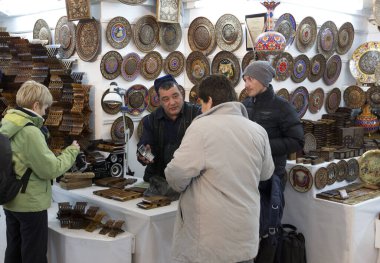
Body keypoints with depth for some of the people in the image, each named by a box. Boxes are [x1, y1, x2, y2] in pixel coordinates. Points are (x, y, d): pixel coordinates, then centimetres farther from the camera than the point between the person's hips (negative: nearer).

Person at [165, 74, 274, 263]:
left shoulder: (202, 126, -14)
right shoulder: (257, 131, 3)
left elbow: (177, 174, -17)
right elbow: (266, 173, 16)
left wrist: (181, 187, 4)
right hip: (245, 232, 5)